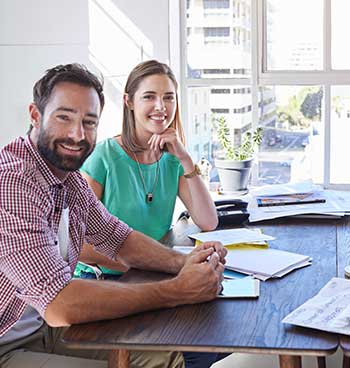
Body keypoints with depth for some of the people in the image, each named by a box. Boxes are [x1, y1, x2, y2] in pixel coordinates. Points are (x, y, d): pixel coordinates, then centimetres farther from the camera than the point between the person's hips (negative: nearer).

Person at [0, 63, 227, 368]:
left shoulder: (71, 178, 2)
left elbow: (120, 239, 13)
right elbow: (60, 305, -33)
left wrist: (183, 262, -8)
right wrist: (179, 291, -28)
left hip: (45, 328, 9)